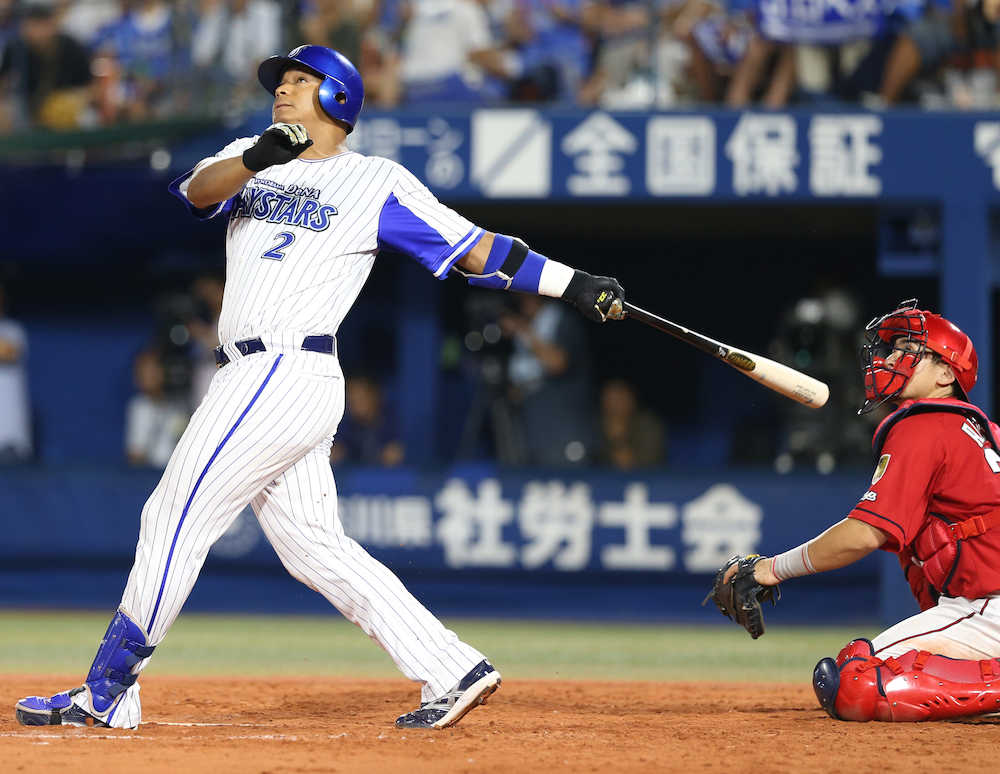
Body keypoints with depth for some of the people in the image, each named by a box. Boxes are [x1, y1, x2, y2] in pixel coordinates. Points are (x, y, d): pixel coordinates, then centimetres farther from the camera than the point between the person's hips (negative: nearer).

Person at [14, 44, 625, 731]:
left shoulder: (376, 183, 1)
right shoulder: (252, 158, 17)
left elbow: (474, 249, -1)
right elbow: (198, 190, -4)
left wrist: (577, 286, -10)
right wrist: (255, 159, -26)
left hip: (286, 375, -7)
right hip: (253, 379, 7)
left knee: (176, 517, -7)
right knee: (315, 549, 6)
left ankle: (106, 693, -1)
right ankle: (454, 674, 5)